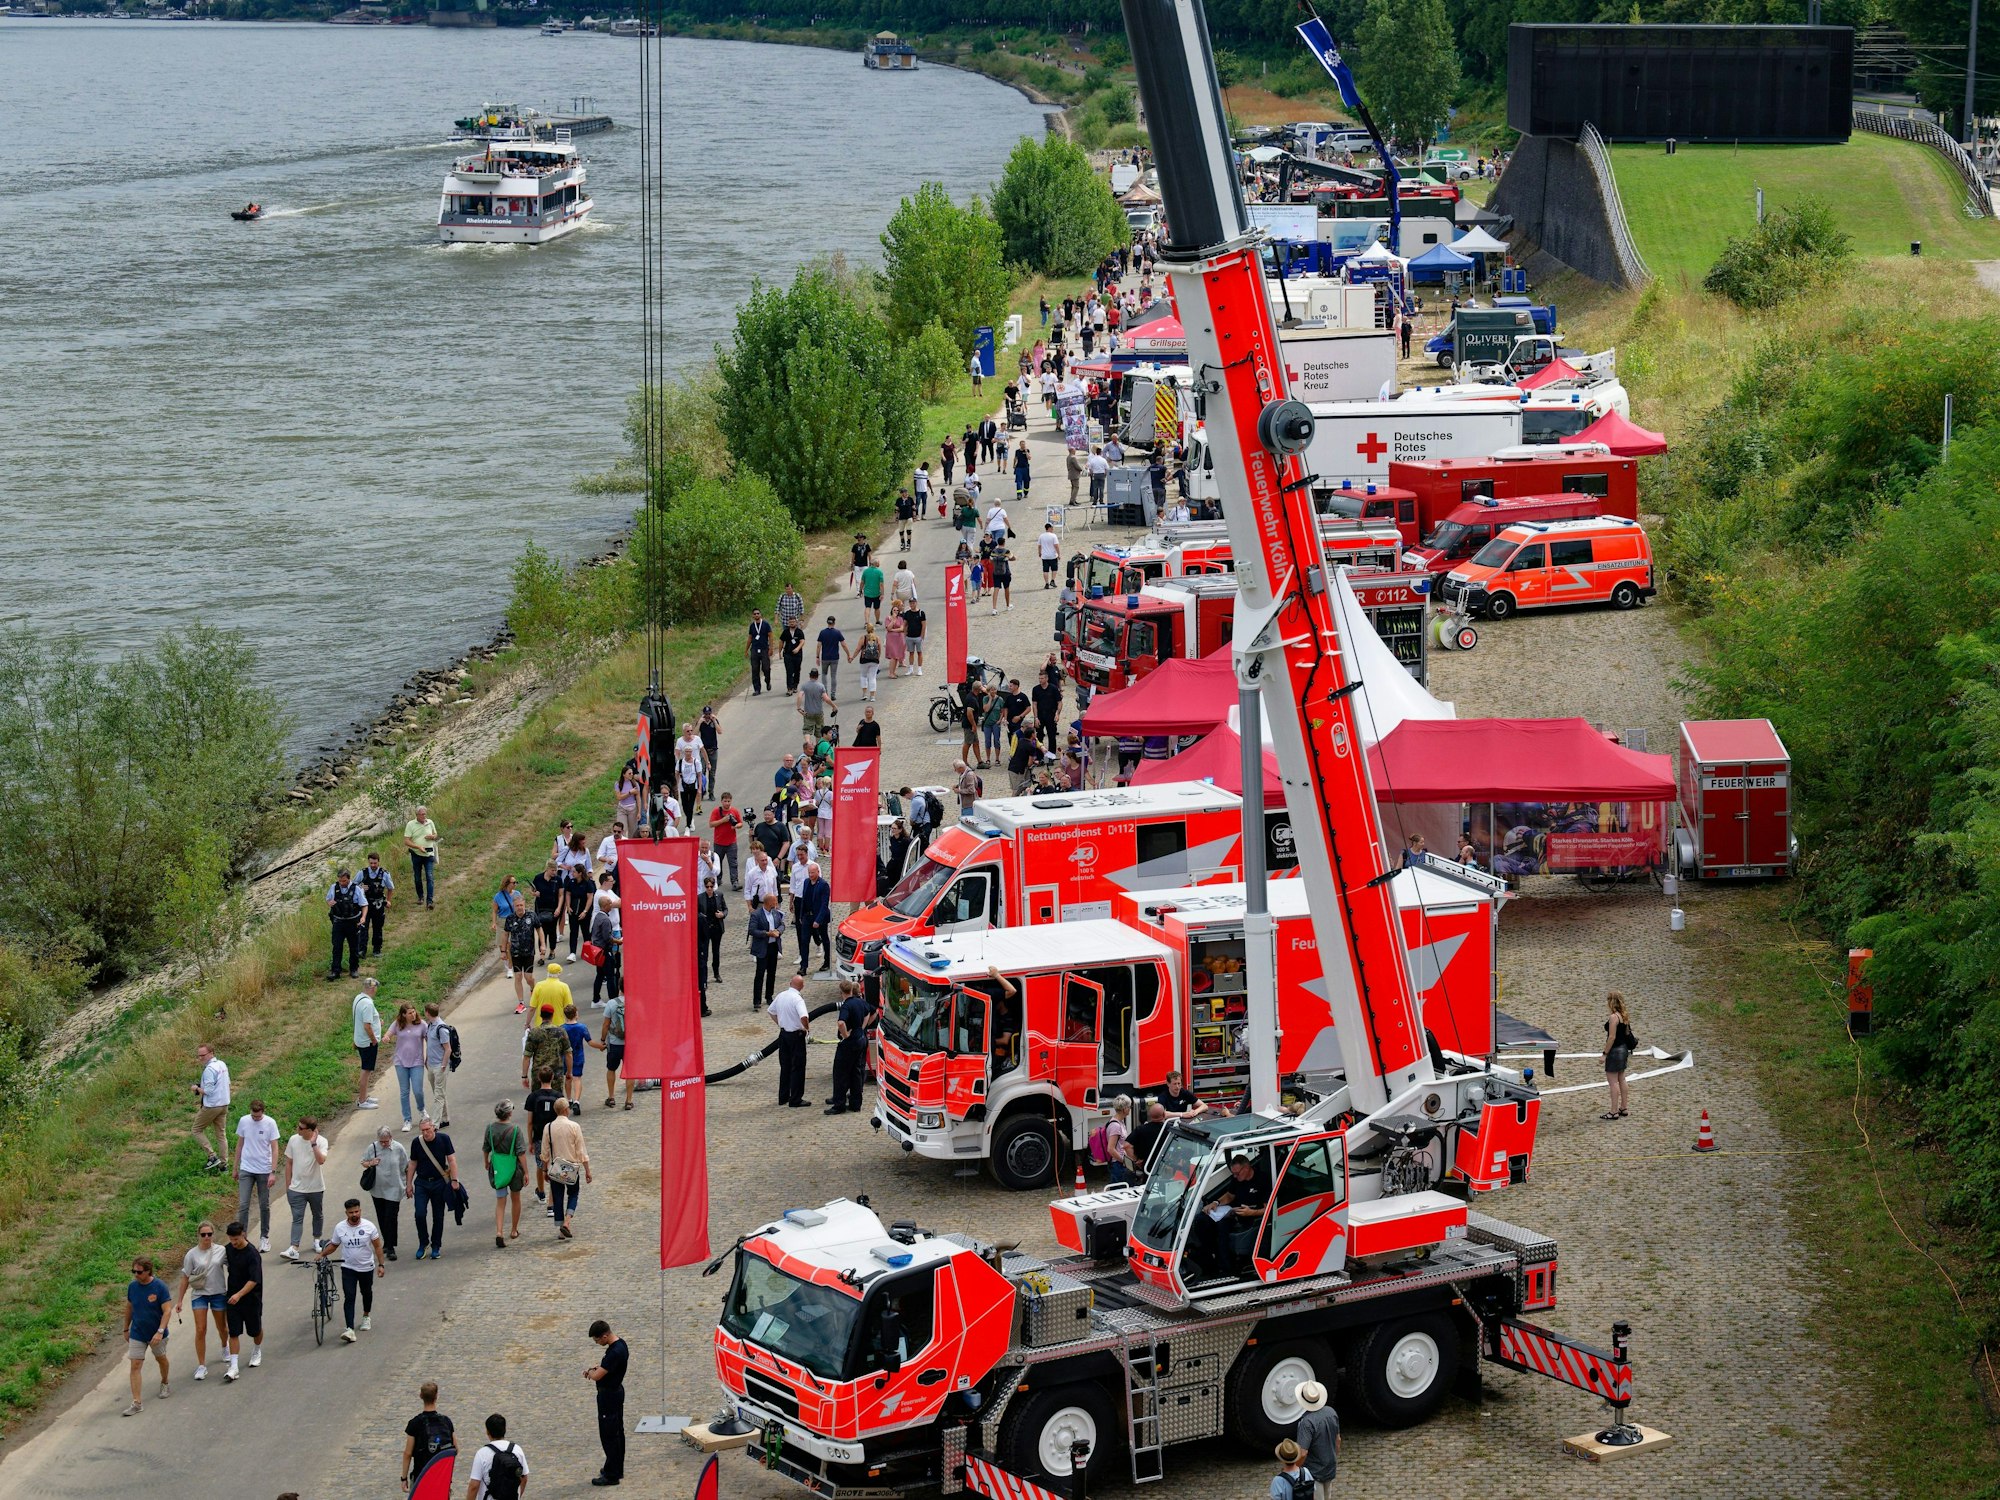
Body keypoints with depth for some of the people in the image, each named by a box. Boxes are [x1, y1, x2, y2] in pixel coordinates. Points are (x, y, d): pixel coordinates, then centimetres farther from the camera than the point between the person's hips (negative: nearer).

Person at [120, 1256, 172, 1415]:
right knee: (135, 1366, -6)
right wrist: (126, 1329, 14)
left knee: (161, 1359, 20)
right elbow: (129, 1308, 7)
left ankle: (164, 1384, 49)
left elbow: (166, 1311, -18)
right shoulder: (132, 1286, -7)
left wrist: (160, 1331, -27)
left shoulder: (159, 1287, -18)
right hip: (137, 1334, 2)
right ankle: (136, 1403, -6)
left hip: (156, 1334, -2)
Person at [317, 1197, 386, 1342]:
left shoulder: (368, 1227, -10)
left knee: (366, 1293, 22)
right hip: (348, 1268, -1)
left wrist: (381, 1265, -6)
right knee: (349, 1297, -13)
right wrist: (322, 1254, -7)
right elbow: (333, 1245, 7)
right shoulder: (340, 1228, -7)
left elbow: (377, 1246, -3)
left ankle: (366, 1317, 49)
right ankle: (350, 1329, -21)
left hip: (366, 1268, 1)